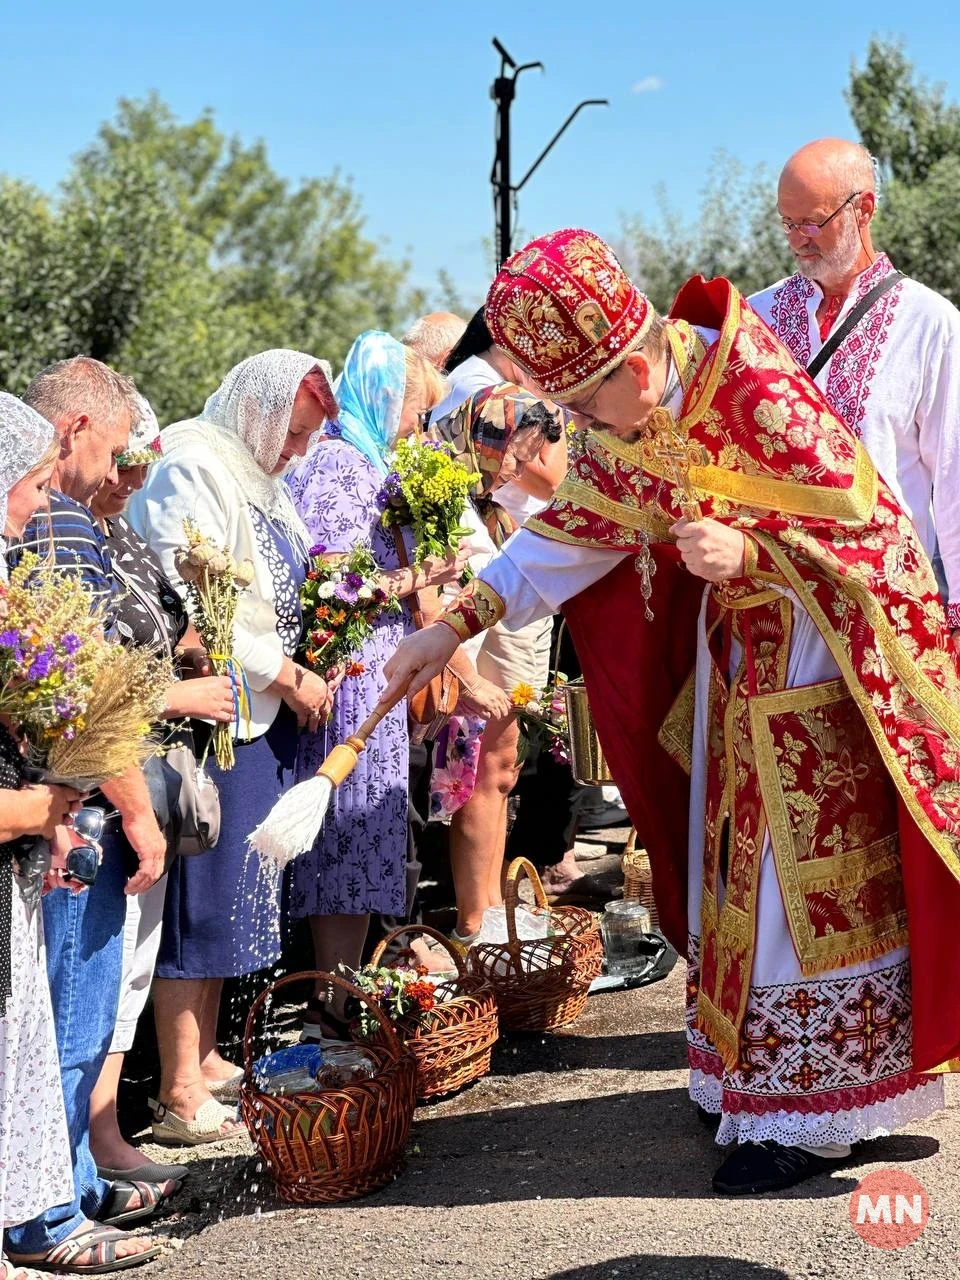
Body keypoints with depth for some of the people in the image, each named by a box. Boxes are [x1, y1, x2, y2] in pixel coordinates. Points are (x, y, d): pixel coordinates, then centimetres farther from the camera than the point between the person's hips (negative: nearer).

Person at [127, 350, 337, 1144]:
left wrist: (306, 671, 12)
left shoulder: (258, 477, 16)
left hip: (261, 720, 9)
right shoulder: (192, 472, -14)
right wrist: (288, 677, -14)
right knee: (201, 901, -4)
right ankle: (180, 1095, 3)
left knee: (233, 896, 14)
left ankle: (204, 1059, 24)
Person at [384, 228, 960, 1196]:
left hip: (816, 650, -8)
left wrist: (748, 550, -36)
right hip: (733, 646, 8)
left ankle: (813, 1109, 6)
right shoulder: (633, 420, -1)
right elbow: (575, 527, 8)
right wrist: (456, 624, 3)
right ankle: (752, 1073, 24)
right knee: (739, 866, 12)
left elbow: (862, 518, -21)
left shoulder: (760, 393, -26)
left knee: (805, 873, -4)